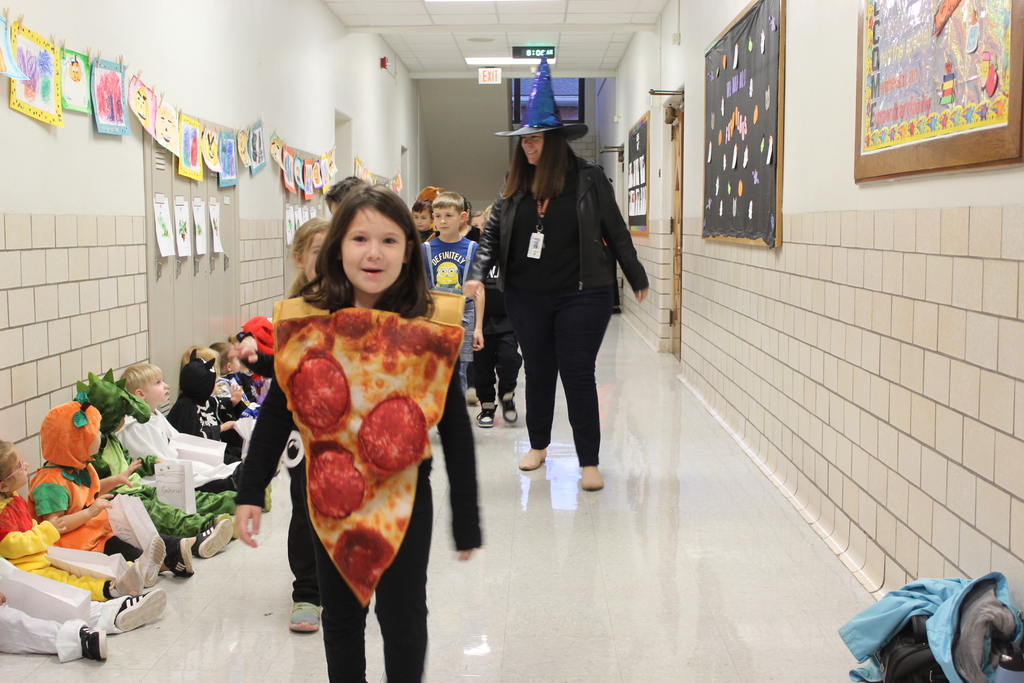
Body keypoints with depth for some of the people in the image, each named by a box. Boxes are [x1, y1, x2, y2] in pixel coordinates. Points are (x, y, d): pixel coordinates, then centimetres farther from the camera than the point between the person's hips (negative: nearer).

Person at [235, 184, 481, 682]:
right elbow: (276, 412, 2)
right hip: (329, 498, 2)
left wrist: (466, 521, -5)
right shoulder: (304, 323, -8)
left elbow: (455, 428, -8)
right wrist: (250, 493, 0)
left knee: (403, 618, 8)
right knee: (339, 614, 18)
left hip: (403, 499, -2)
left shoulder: (432, 329, -13)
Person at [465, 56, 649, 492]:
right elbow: (493, 233, 8)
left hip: (582, 296, -3)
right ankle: (538, 445, 33)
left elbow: (615, 231, 2)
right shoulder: (515, 186, 5)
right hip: (526, 297, 4)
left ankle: (589, 463, 6)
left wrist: (637, 278, 9)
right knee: (538, 372, 14)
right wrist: (478, 273, -7)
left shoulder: (588, 179, -4)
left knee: (578, 375, -2)